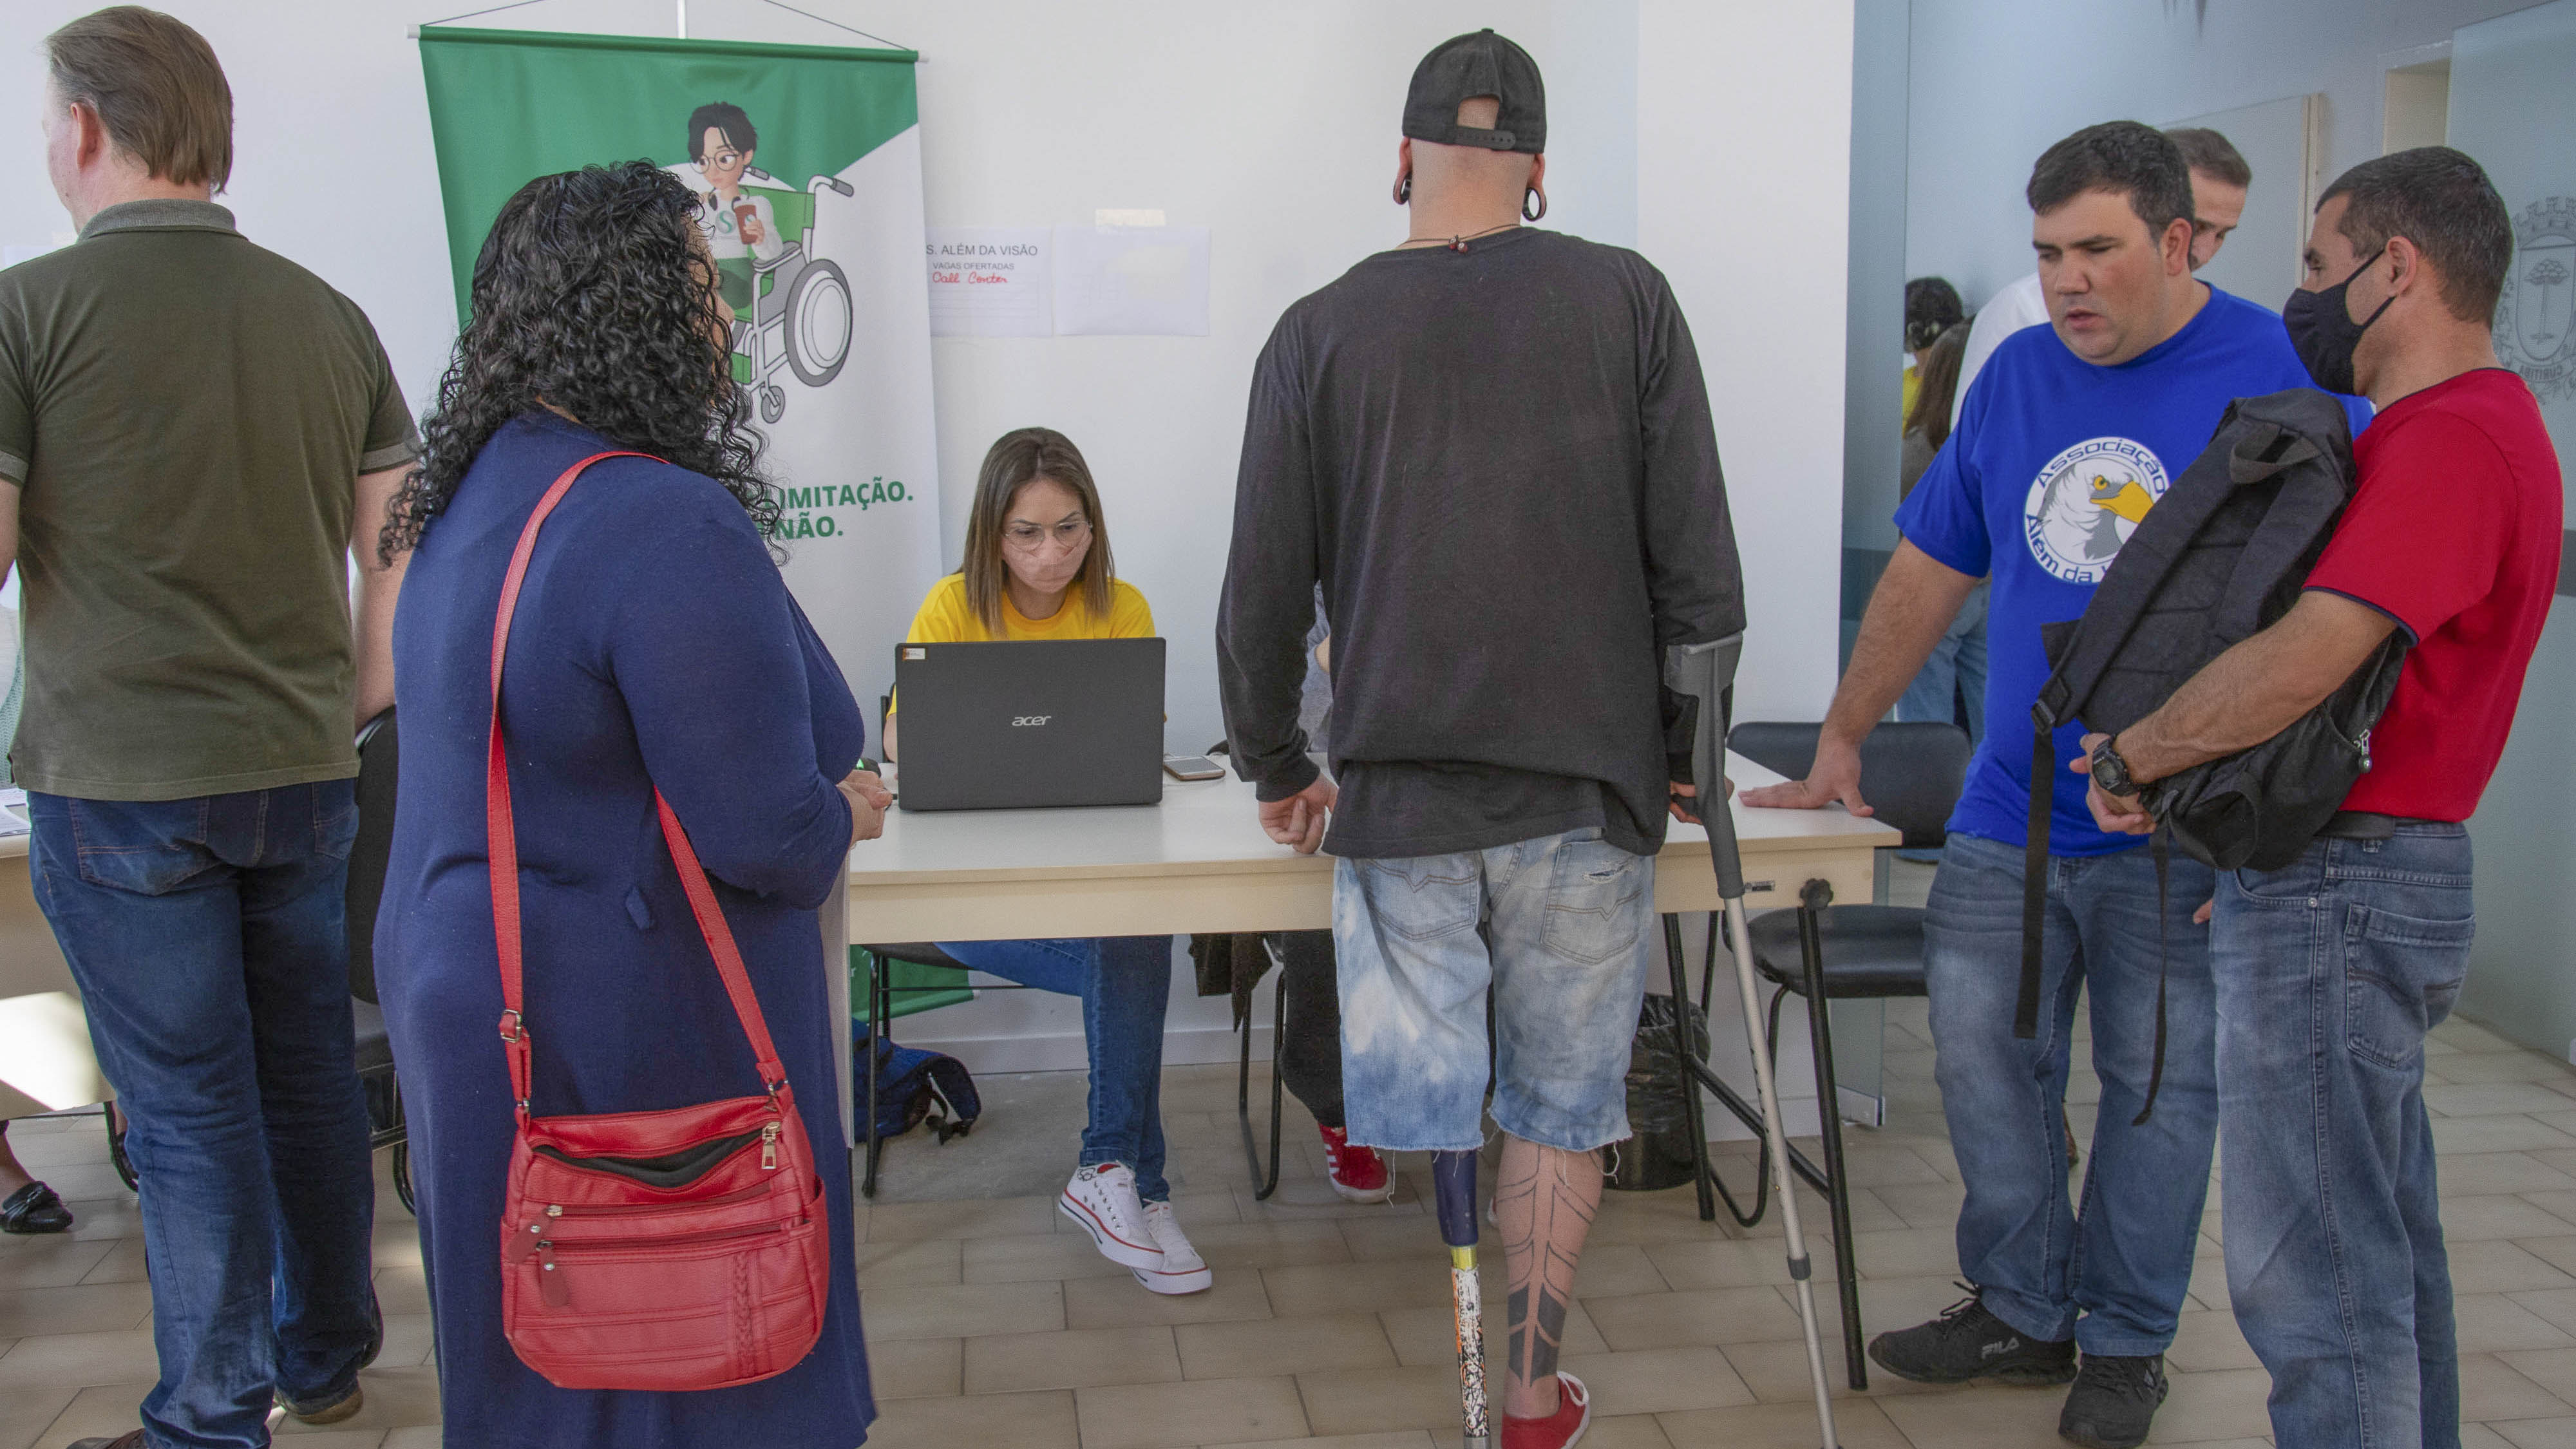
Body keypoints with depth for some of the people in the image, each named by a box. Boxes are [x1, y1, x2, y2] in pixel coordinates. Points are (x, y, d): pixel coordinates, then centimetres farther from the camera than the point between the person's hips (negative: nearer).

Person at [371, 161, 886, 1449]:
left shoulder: (476, 490, 7)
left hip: (466, 990, 9)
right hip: (627, 1040, -9)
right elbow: (767, 839, -24)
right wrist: (847, 811, -2)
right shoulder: (676, 530, -24)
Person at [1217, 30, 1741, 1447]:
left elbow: (1262, 590, 3)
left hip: (1397, 799, 0)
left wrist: (1276, 769, 18)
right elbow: (1697, 560, 0)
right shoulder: (1625, 298, -1)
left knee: (1419, 1116, 9)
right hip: (1588, 794, 1)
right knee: (1559, 1109, 14)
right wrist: (1686, 743, 13)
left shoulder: (1319, 333, 0)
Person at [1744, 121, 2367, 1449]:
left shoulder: (2284, 378, -8)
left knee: (2158, 1086, 8)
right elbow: (1926, 572, 12)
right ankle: (2022, 1308, 25)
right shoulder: (2017, 375, 7)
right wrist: (1840, 745, 10)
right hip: (2008, 815, 5)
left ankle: (2124, 1341, 26)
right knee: (1984, 1058, 7)